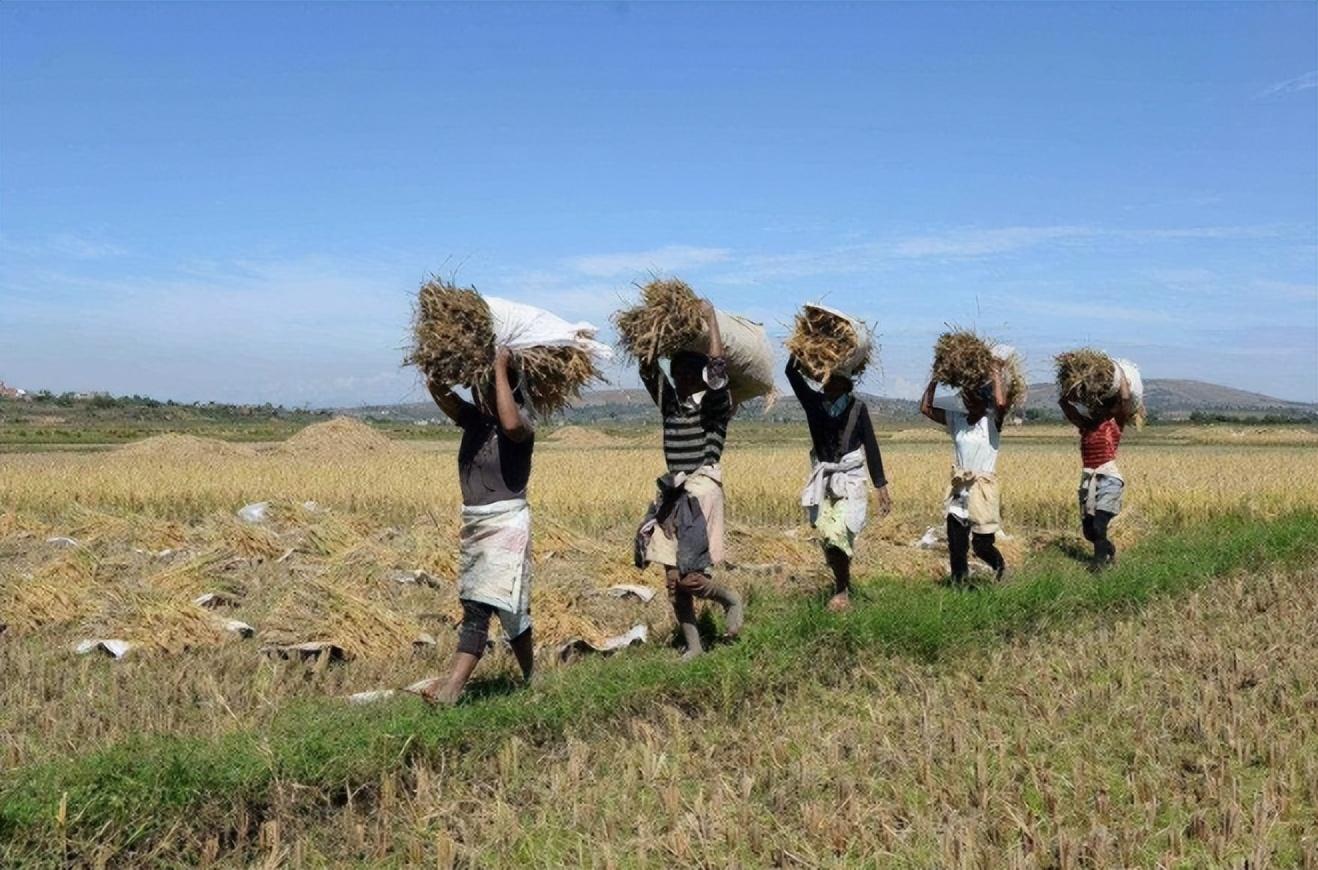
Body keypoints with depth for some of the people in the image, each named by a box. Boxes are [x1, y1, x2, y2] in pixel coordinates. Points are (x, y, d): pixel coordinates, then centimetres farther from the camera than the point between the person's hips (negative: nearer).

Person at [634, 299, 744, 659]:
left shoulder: (714, 405, -3)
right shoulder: (670, 404, 13)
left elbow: (717, 370, -19)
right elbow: (648, 370, 14)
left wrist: (711, 320, -11)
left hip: (701, 491, -7)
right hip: (672, 494, 7)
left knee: (688, 575, -14)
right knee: (673, 579, 5)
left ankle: (731, 599, 15)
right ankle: (693, 646, 15)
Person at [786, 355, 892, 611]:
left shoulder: (857, 408, -5)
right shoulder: (814, 403, 0)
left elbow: (871, 447, -1)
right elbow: (792, 372, -12)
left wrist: (881, 486, -2)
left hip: (851, 479, -3)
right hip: (823, 479, 3)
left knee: (839, 534, -16)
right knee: (827, 537, 3)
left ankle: (842, 590, 2)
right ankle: (843, 585, 24)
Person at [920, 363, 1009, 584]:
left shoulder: (992, 421, -6)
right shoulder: (956, 420, 8)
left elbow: (1001, 403, -27)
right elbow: (926, 409, 8)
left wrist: (996, 373, -16)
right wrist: (934, 380, 3)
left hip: (983, 490, -4)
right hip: (960, 489, 4)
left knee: (981, 544, 2)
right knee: (956, 545, 2)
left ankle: (1000, 566, 32)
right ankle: (958, 582, 14)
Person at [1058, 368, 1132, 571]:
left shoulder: (1115, 425, -1)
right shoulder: (1086, 425, 11)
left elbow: (1125, 399, -13)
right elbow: (1063, 402, 11)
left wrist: (1119, 373, -2)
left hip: (1108, 478, -5)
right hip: (1088, 480, 5)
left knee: (1098, 526, -17)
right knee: (1088, 530, 8)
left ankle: (1099, 560, 3)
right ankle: (1110, 553, 35)